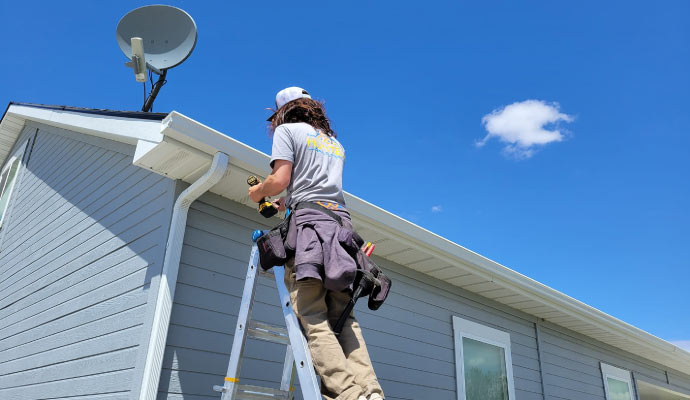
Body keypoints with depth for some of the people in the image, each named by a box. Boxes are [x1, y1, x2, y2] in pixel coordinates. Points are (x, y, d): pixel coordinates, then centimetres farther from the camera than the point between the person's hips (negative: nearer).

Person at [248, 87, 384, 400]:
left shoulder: (287, 130, 10)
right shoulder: (336, 143, 31)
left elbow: (280, 180, -3)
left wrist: (258, 192, 17)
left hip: (308, 222, -6)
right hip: (341, 222, 7)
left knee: (313, 319, -13)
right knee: (343, 319, 1)